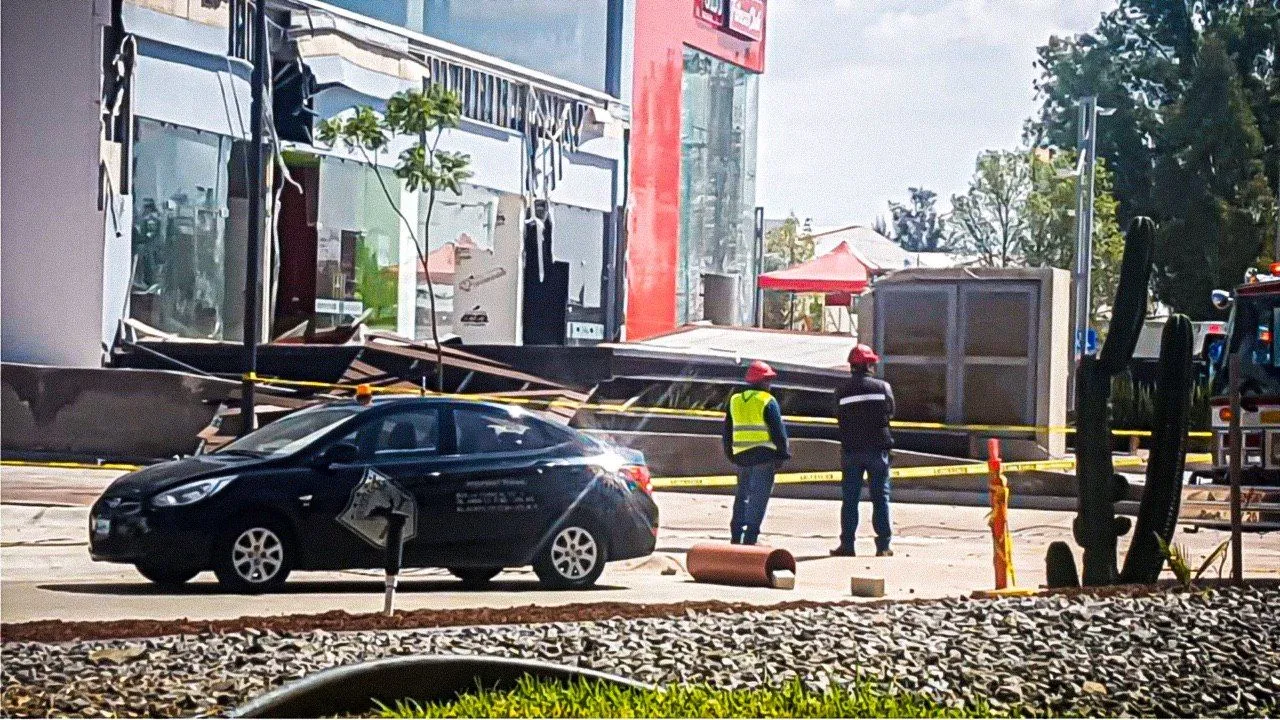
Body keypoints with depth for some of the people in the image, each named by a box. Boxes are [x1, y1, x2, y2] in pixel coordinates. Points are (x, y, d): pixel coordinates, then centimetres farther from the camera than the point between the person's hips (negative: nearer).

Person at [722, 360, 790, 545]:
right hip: (764, 455, -6)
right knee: (758, 498, -4)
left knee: (742, 495, 17)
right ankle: (750, 538, -8)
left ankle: (736, 536, 17)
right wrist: (782, 454, -1)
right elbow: (778, 431, -9)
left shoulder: (735, 400, 11)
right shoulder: (767, 401, -8)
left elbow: (727, 431, 17)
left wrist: (730, 454, 25)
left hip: (741, 456, 6)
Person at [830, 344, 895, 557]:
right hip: (877, 448, 0)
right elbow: (890, 412, 7)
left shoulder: (842, 390, -2)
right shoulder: (882, 386, -3)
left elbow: (839, 417, 3)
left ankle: (847, 544, 3)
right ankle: (883, 545, 3)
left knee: (850, 498, 6)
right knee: (880, 497, 5)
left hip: (851, 450, 0)